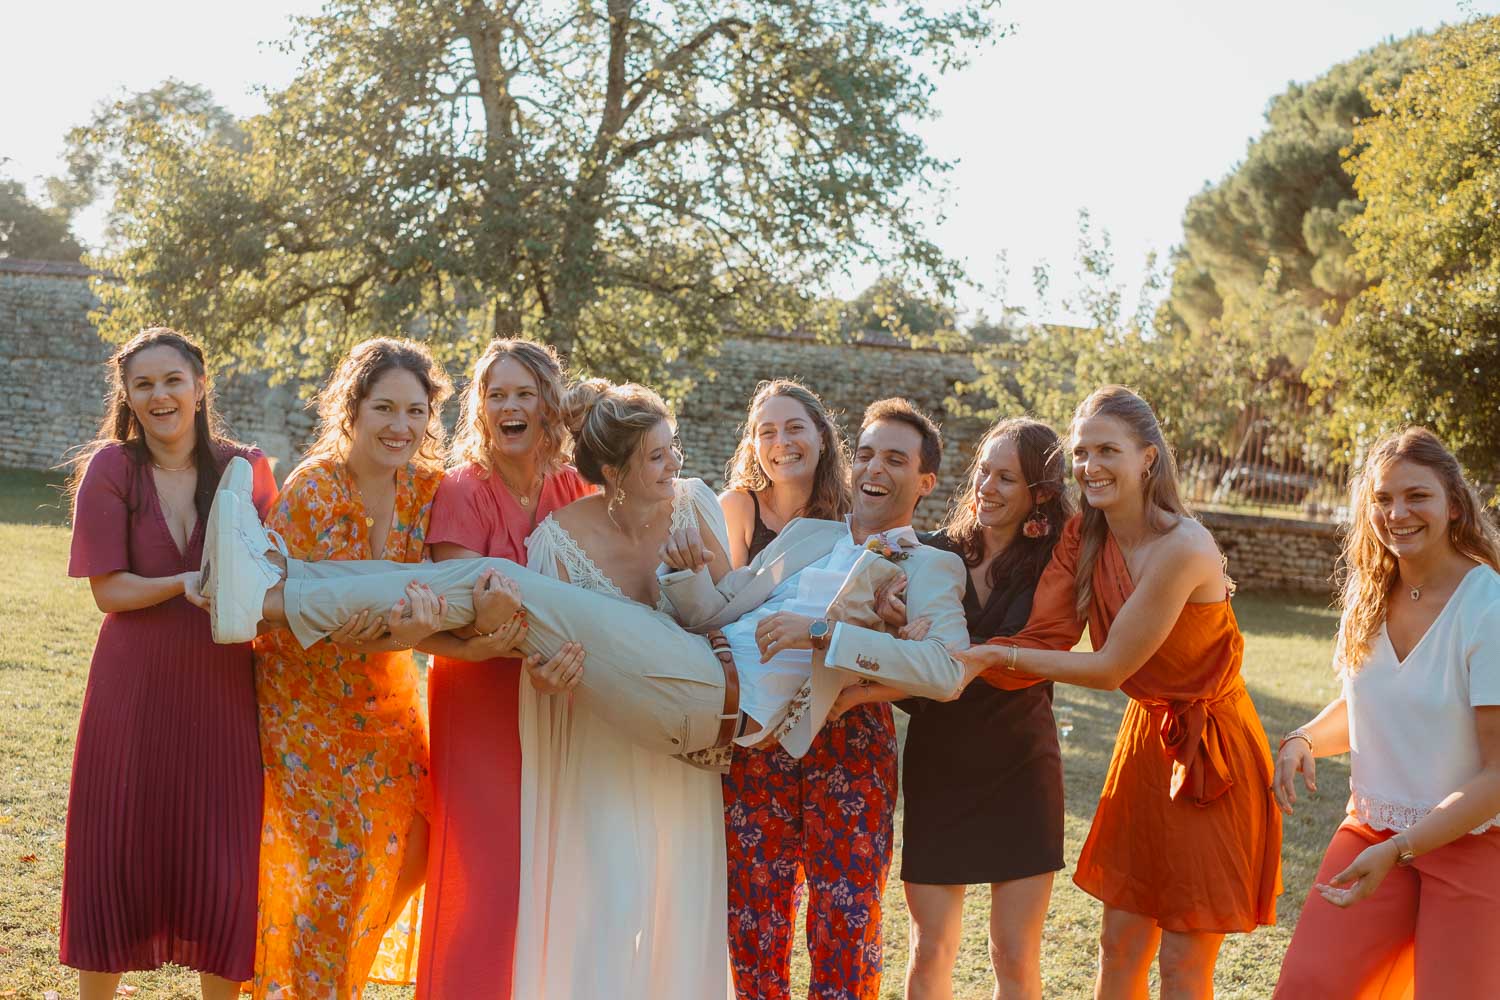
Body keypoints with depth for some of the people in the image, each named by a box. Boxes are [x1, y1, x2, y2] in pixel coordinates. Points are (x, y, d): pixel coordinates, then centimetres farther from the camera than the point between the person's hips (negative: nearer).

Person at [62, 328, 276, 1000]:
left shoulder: (245, 469, 2)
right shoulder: (110, 468, -2)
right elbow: (108, 590, -7)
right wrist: (184, 584, -22)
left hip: (223, 688, 1)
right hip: (134, 687, -1)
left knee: (223, 857, 4)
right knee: (120, 850, 7)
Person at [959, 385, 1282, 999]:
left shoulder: (1183, 548, -27)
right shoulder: (1083, 535, -4)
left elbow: (1110, 667, -23)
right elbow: (1045, 642, -12)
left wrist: (999, 654, -22)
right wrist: (959, 663, -27)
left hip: (1210, 751, -6)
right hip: (1146, 736, 7)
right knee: (1119, 944, 12)